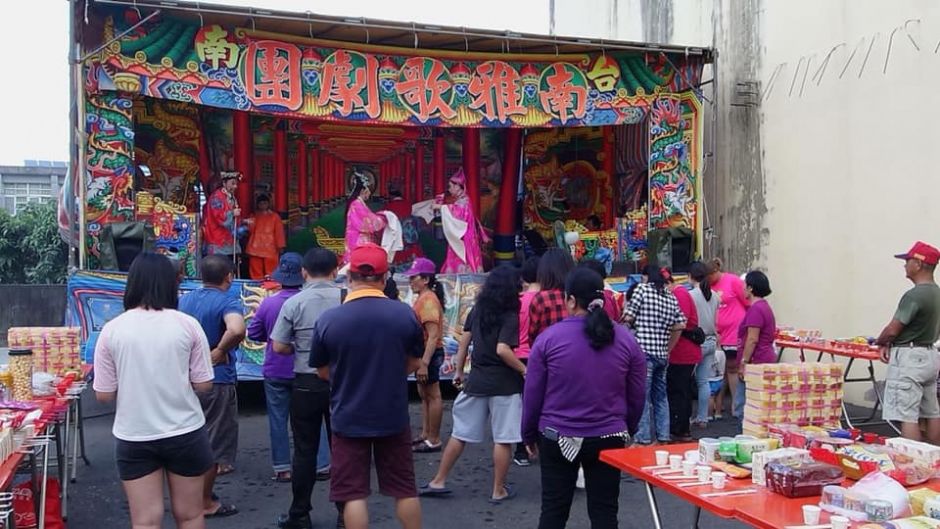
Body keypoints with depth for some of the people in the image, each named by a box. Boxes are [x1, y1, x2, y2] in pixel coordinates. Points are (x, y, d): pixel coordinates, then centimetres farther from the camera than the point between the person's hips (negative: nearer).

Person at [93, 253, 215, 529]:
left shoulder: (112, 330, -6)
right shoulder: (187, 325, -8)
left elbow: (104, 394, -3)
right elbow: (203, 384, -4)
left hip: (134, 438, 0)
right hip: (185, 434, 0)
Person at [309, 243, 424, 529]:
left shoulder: (327, 320, -13)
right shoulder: (405, 313, -9)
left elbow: (323, 371, 1)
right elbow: (414, 363, 3)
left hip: (349, 419, -1)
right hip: (394, 417, 2)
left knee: (353, 493, 9)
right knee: (404, 488, 16)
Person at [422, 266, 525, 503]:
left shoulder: (477, 310, 6)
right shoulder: (510, 316, -12)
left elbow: (464, 340, 8)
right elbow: (502, 350, -23)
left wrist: (459, 371, 16)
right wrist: (524, 370, -14)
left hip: (477, 379, 6)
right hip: (503, 383, -5)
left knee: (460, 433, 13)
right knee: (502, 439, 5)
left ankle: (438, 482, 17)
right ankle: (499, 490, 12)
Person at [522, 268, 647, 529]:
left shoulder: (549, 338, -10)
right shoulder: (626, 340, -3)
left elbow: (532, 395, -3)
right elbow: (637, 397, 5)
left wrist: (529, 435, 11)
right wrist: (627, 430, 21)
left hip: (557, 438, -1)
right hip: (608, 439, 2)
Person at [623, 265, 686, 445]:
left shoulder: (642, 288, -4)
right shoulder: (670, 295, 12)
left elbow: (628, 317, -8)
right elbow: (680, 325, 10)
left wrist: (636, 324, 14)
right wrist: (668, 349, 17)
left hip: (644, 350, -6)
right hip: (662, 354, 6)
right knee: (660, 396, 15)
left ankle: (644, 439, -1)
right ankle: (663, 436, 19)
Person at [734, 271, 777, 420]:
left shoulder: (755, 309, -15)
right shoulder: (765, 306, 18)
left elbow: (752, 339, -20)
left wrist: (744, 362, -18)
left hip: (756, 361, -11)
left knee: (743, 405, -7)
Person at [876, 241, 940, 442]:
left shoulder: (914, 295, -20)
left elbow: (893, 330, -19)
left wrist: (879, 342, 4)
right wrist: (890, 343, 4)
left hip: (910, 358, -10)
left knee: (907, 416, -8)